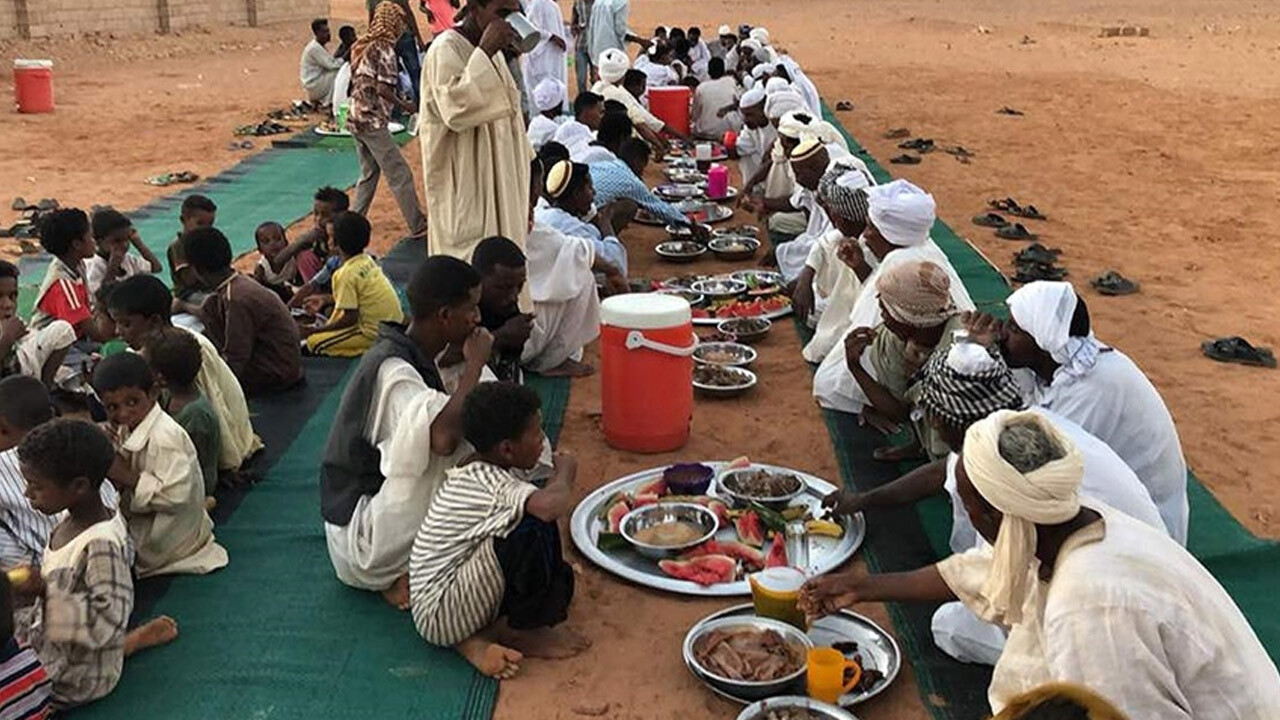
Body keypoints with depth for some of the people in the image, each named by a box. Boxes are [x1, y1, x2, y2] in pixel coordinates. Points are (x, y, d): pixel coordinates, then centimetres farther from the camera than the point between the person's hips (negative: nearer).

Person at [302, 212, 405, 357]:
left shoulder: (346, 274, -18)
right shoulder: (367, 261, 7)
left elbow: (350, 317, -19)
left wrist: (315, 330, -11)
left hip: (375, 334, -9)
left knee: (314, 342, -7)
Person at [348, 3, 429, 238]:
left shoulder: (362, 46, 13)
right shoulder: (384, 49, -13)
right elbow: (383, 88, -20)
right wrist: (405, 106, -6)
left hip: (356, 119, 9)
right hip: (373, 121, -9)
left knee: (369, 172, 19)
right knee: (400, 174, -2)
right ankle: (418, 226, 1)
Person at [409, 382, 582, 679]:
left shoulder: (475, 471, 7)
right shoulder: (490, 485, -23)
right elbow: (551, 506, -42)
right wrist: (564, 472, -19)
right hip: (440, 617, -10)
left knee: (560, 577, 14)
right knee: (534, 526, -25)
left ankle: (473, 640, 5)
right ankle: (520, 631, -4)